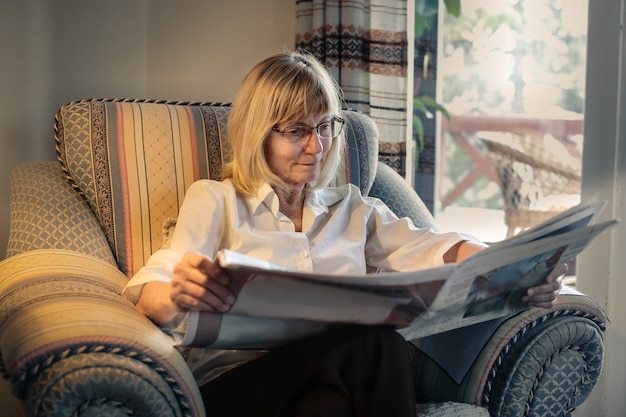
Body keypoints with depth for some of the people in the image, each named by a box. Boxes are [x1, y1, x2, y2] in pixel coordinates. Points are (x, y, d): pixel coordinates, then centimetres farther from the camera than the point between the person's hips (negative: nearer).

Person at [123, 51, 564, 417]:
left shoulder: (354, 208, 24)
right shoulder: (214, 200, 13)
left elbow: (426, 248, 8)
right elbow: (152, 292, -1)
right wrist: (179, 296, -27)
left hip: (343, 378, 3)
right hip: (235, 380, -3)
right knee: (372, 336, -31)